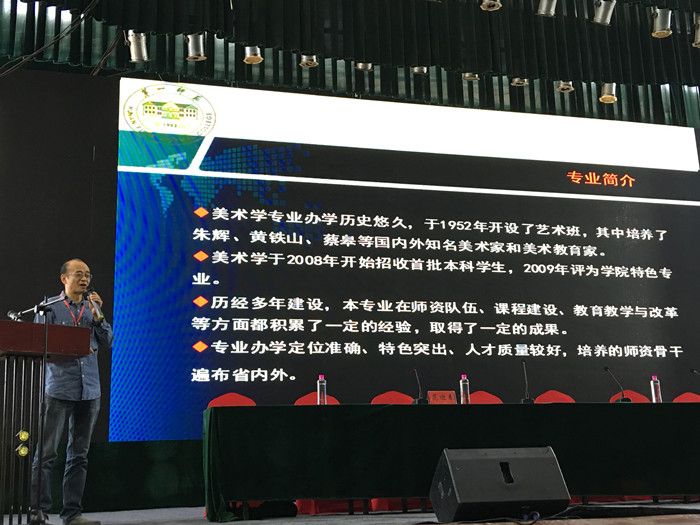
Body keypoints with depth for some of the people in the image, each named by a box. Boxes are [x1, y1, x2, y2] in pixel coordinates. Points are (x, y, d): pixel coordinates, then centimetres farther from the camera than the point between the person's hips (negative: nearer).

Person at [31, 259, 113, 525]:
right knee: (46, 453, -4)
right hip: (59, 389, -4)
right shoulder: (49, 307, 2)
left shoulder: (93, 306, 14)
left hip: (89, 390, 5)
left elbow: (107, 342, 7)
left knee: (79, 454, 7)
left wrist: (97, 315, -5)